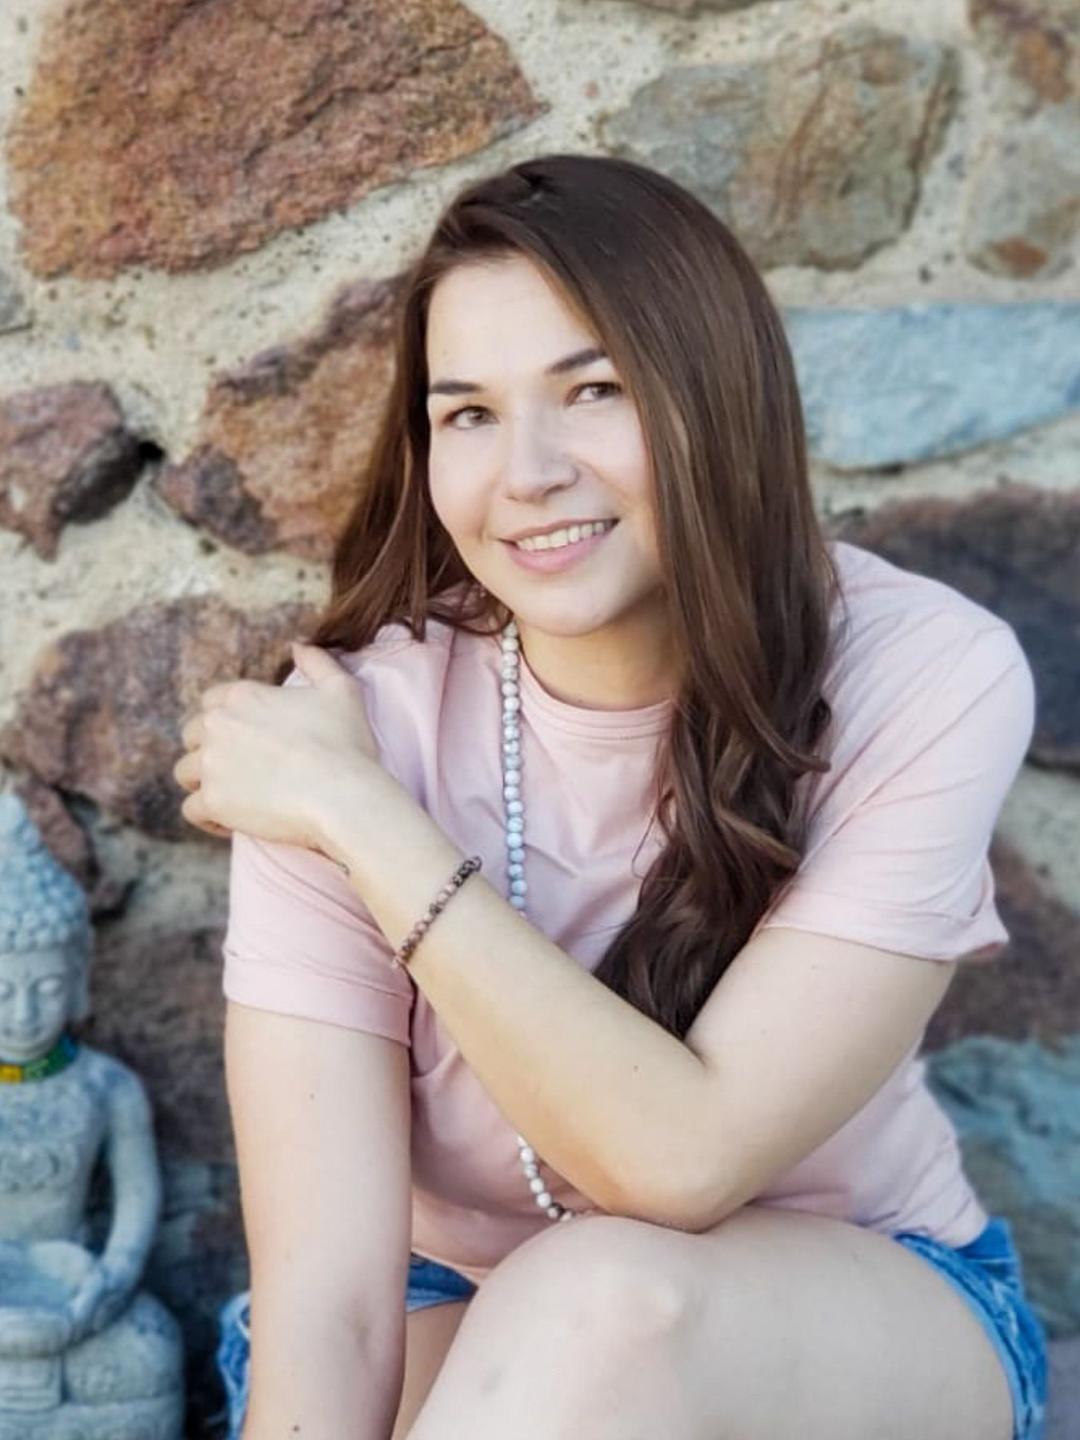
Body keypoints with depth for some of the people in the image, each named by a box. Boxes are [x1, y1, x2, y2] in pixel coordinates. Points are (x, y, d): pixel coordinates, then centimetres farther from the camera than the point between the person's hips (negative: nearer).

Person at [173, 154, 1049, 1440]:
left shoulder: (925, 677, -20)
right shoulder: (356, 722, -19)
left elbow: (685, 1155, -27)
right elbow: (324, 1305, -24)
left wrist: (364, 815, -26)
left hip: (862, 1318, 0)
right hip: (463, 1329, 1)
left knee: (605, 1304, -32)